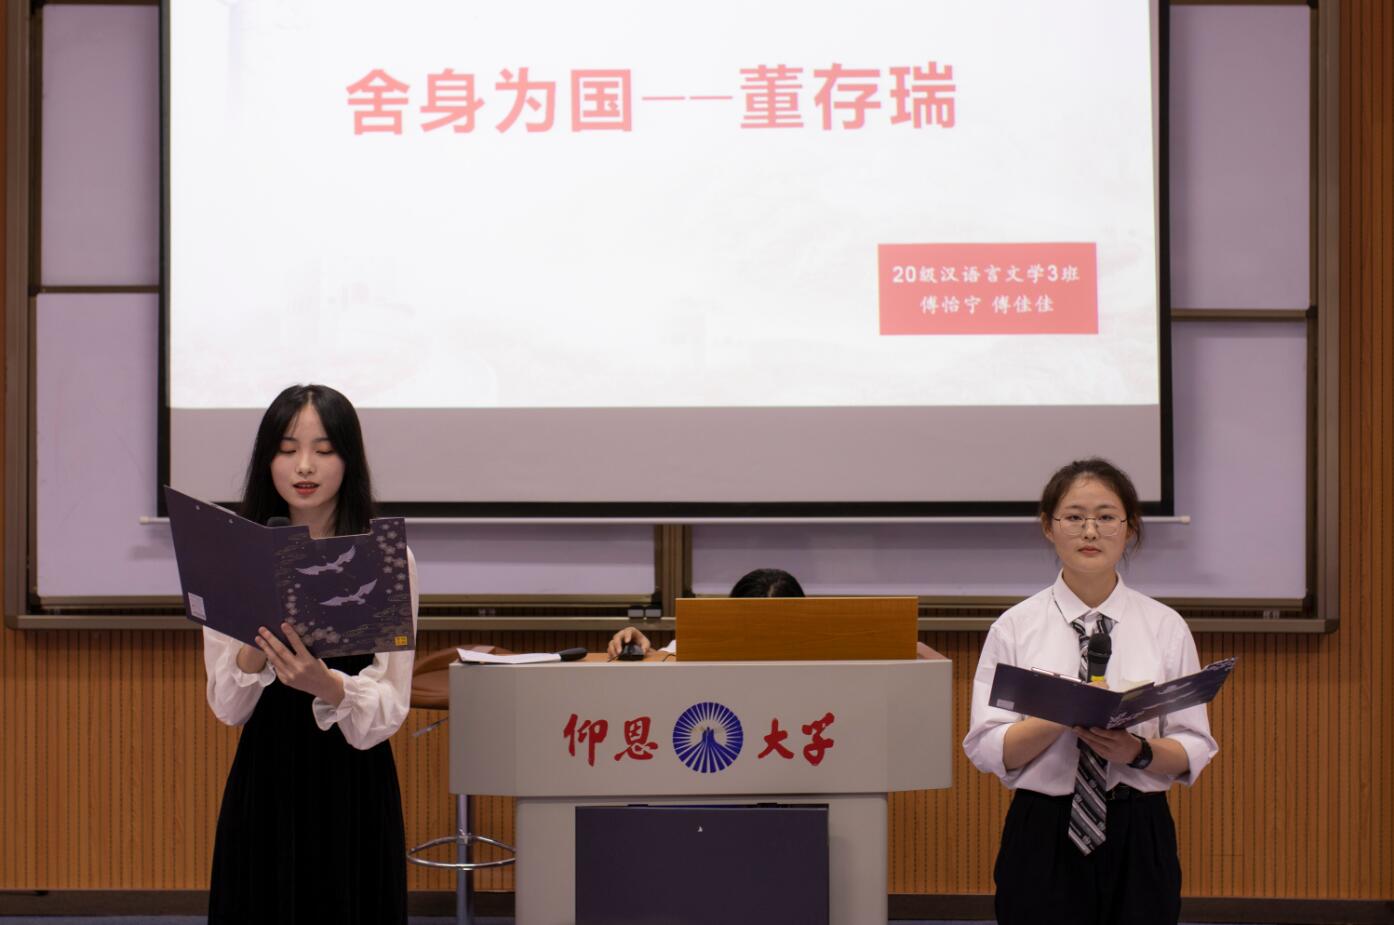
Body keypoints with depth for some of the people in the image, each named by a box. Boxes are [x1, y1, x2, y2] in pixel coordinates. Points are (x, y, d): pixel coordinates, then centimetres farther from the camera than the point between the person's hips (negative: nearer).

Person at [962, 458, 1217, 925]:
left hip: (1140, 838, 1)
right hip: (1043, 838, -1)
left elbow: (1194, 751, 3)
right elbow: (988, 749, -5)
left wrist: (1139, 750, -18)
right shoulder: (1014, 628, 1)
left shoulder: (1166, 627, 4)